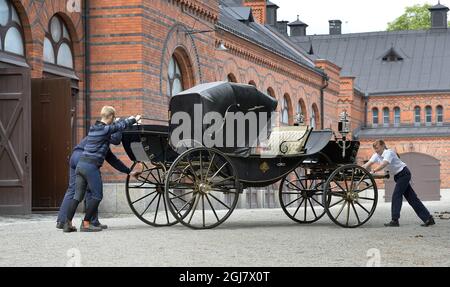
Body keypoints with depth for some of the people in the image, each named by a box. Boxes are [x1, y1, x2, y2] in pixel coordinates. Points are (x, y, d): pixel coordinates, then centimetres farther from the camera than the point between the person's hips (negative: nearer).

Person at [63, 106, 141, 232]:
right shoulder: (106, 129, -7)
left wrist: (128, 119, 44)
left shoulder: (93, 127, 16)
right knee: (97, 196, 2)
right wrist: (135, 119, 28)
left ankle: (68, 223, 4)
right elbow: (121, 126, 8)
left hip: (80, 164, 8)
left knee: (77, 196, 9)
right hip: (91, 166, -8)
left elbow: (115, 125, 32)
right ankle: (86, 224, -2)